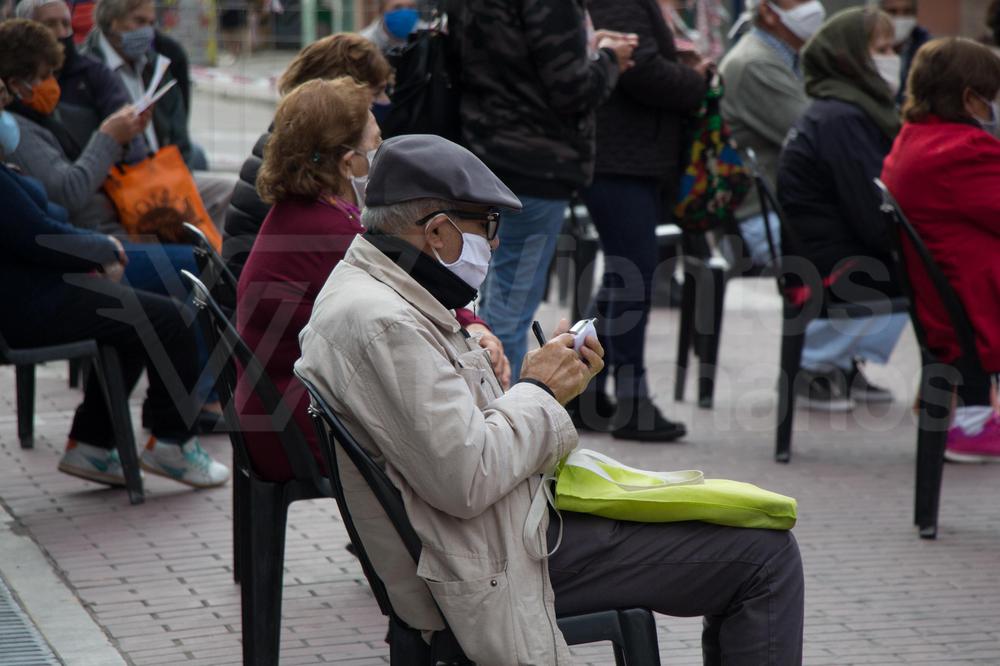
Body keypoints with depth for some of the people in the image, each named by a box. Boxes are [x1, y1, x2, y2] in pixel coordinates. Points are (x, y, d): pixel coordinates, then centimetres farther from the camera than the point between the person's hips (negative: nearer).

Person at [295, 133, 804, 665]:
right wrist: (538, 392, -12)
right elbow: (466, 477, -28)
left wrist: (545, 387, 4)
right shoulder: (384, 325, -23)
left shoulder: (364, 287, 12)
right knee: (767, 558, -8)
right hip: (493, 569, -11)